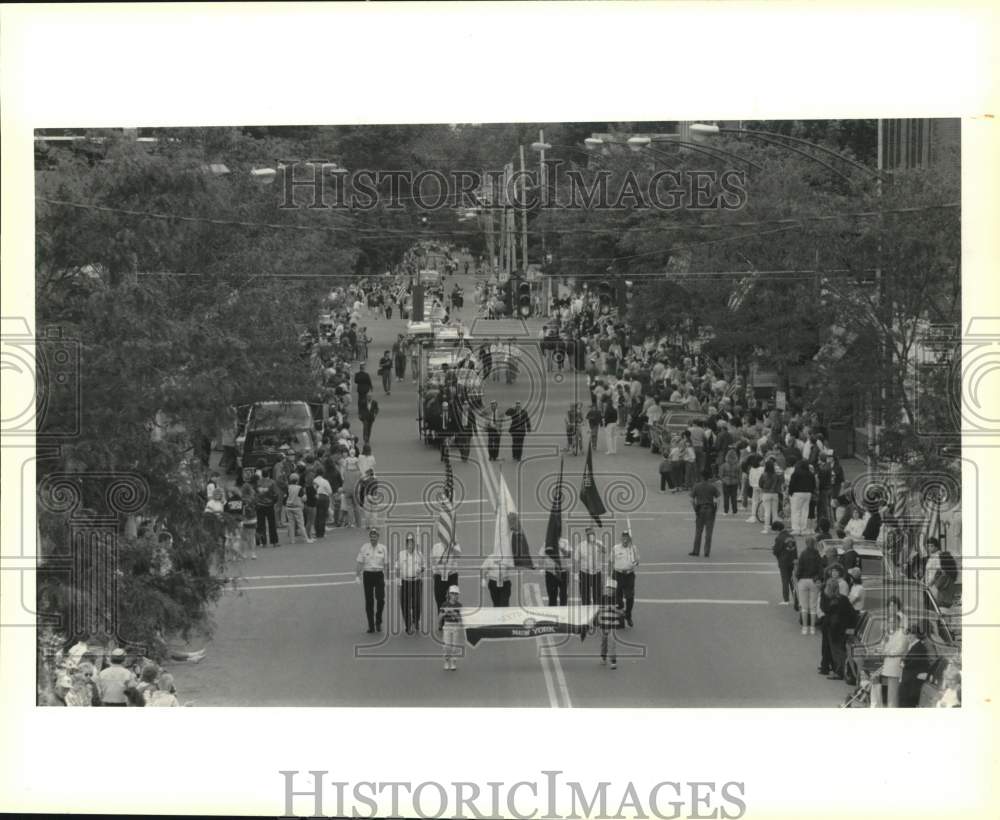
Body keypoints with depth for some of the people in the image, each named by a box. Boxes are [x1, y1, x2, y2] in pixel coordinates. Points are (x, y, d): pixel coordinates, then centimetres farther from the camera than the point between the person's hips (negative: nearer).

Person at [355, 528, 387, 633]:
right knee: (369, 601, 1)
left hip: (379, 574, 0)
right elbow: (360, 563, 3)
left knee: (380, 599, -11)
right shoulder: (364, 548, 3)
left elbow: (386, 564, 4)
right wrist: (358, 575, -5)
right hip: (368, 574, 0)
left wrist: (387, 577, -1)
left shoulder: (383, 548, 3)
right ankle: (371, 625, 7)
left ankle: (378, 622, 10)